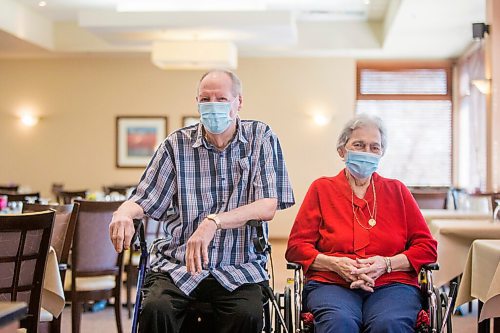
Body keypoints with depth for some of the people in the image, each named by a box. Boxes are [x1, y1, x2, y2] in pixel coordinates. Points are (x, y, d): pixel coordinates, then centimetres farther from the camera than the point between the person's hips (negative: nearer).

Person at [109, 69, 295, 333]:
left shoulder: (261, 138, 3)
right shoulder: (176, 145, 6)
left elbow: (267, 207, -7)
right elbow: (144, 200, 9)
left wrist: (213, 221, -22)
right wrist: (123, 213, -16)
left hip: (238, 266, 0)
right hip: (177, 264, 1)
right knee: (156, 308, -29)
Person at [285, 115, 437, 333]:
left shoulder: (396, 191, 19)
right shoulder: (322, 189, 16)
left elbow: (426, 247, 13)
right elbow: (296, 246, 10)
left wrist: (387, 263, -6)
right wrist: (336, 264, -9)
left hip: (391, 284, 1)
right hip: (331, 283, 0)